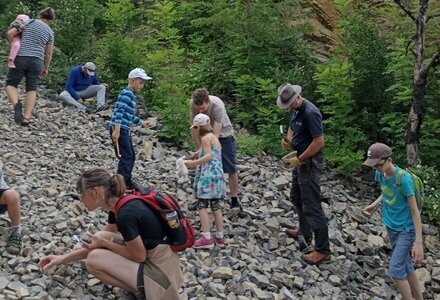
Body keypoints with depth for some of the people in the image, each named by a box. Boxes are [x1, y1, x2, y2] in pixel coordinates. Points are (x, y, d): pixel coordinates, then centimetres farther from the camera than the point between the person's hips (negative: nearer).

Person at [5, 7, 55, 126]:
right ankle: (26, 118, -3)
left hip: (20, 58, -1)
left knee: (11, 84, 11)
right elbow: (49, 54, 12)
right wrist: (46, 68, 25)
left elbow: (10, 33, -3)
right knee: (31, 89, 9)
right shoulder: (49, 32, 8)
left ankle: (16, 104, -18)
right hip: (36, 61, 2)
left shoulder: (28, 22, 3)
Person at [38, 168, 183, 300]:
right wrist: (63, 258, 14)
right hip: (161, 261, 9)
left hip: (160, 275, -9)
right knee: (101, 236, 10)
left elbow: (139, 256, -16)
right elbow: (105, 240, 16)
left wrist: (103, 243, -6)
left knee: (94, 259, -11)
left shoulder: (125, 215, -25)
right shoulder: (124, 203, 3)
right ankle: (140, 285, 11)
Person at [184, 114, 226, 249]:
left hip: (208, 176, -9)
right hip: (218, 174, 9)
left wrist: (193, 163, -22)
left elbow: (209, 156, -20)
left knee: (202, 205, -8)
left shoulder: (205, 138, -7)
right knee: (215, 206, 13)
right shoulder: (215, 138, 19)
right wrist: (195, 164, 24)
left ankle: (206, 238, -13)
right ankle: (219, 237, 17)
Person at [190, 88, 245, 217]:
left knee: (231, 169, 0)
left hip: (224, 134, -3)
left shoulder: (218, 106, -36)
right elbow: (194, 128, -14)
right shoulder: (193, 104, -25)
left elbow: (216, 134, -36)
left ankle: (235, 201, 12)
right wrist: (199, 148, -14)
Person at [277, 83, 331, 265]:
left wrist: (299, 159, -21)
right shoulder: (296, 110, 6)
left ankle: (322, 250, -1)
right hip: (301, 160, 10)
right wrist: (288, 140, 0)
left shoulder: (310, 112, -24)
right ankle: (305, 231, 44)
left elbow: (319, 142, -26)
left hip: (310, 163, -10)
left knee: (311, 206, -7)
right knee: (296, 197, 24)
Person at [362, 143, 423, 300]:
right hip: (391, 227, 7)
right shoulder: (380, 175, -5)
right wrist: (375, 204, -3)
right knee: (406, 266, 16)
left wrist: (419, 242, -23)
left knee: (395, 269, -12)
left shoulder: (404, 178, -26)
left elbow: (414, 210, -22)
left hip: (406, 230, -7)